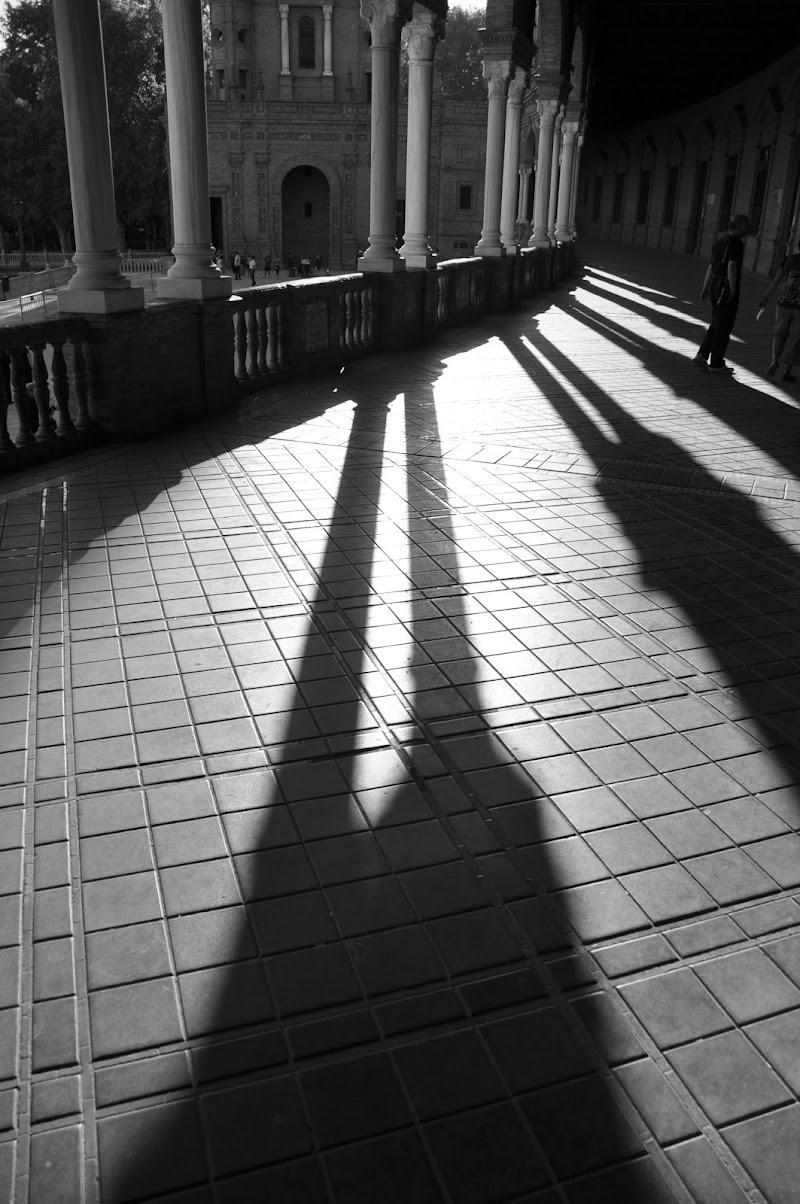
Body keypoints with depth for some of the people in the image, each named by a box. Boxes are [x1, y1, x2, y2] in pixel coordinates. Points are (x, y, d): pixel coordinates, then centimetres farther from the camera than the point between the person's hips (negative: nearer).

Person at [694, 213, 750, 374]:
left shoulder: (720, 241, 13)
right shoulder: (735, 241, -12)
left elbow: (711, 267, 16)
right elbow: (732, 266, -21)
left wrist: (705, 288, 20)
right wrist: (733, 289, -22)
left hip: (714, 285, 8)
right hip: (727, 287, -8)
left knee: (716, 324, 17)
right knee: (724, 326, 0)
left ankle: (702, 355, 8)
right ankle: (716, 363, 4)